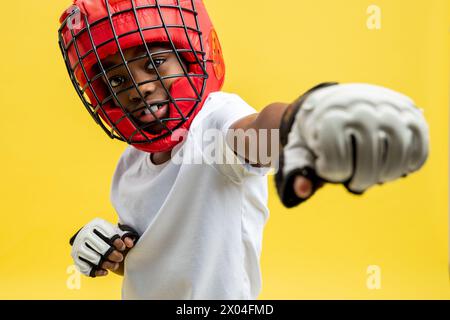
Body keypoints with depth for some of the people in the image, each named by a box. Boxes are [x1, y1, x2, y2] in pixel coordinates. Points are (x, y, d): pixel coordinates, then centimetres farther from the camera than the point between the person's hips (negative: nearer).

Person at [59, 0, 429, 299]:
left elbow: (256, 129, -47)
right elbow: (145, 262, 10)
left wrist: (298, 120, -68)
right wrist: (110, 252, -10)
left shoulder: (216, 116, -23)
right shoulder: (130, 165, -3)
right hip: (140, 293, 6)